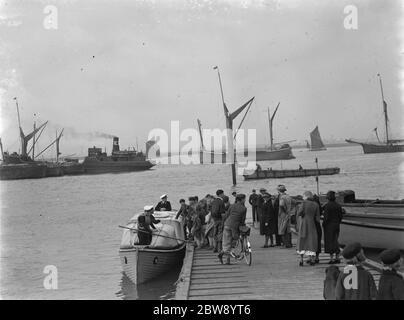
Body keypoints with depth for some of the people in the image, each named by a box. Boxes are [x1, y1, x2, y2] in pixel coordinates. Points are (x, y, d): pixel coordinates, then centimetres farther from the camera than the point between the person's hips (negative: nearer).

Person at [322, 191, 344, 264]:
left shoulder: (327, 206, -14)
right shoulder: (338, 206, 5)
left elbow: (326, 217, -19)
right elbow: (340, 216, 6)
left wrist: (323, 224, -5)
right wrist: (337, 223, 17)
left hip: (329, 225, -6)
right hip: (336, 225, 6)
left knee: (330, 241, 0)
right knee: (335, 241, 14)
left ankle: (332, 258, -2)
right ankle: (337, 258, 14)